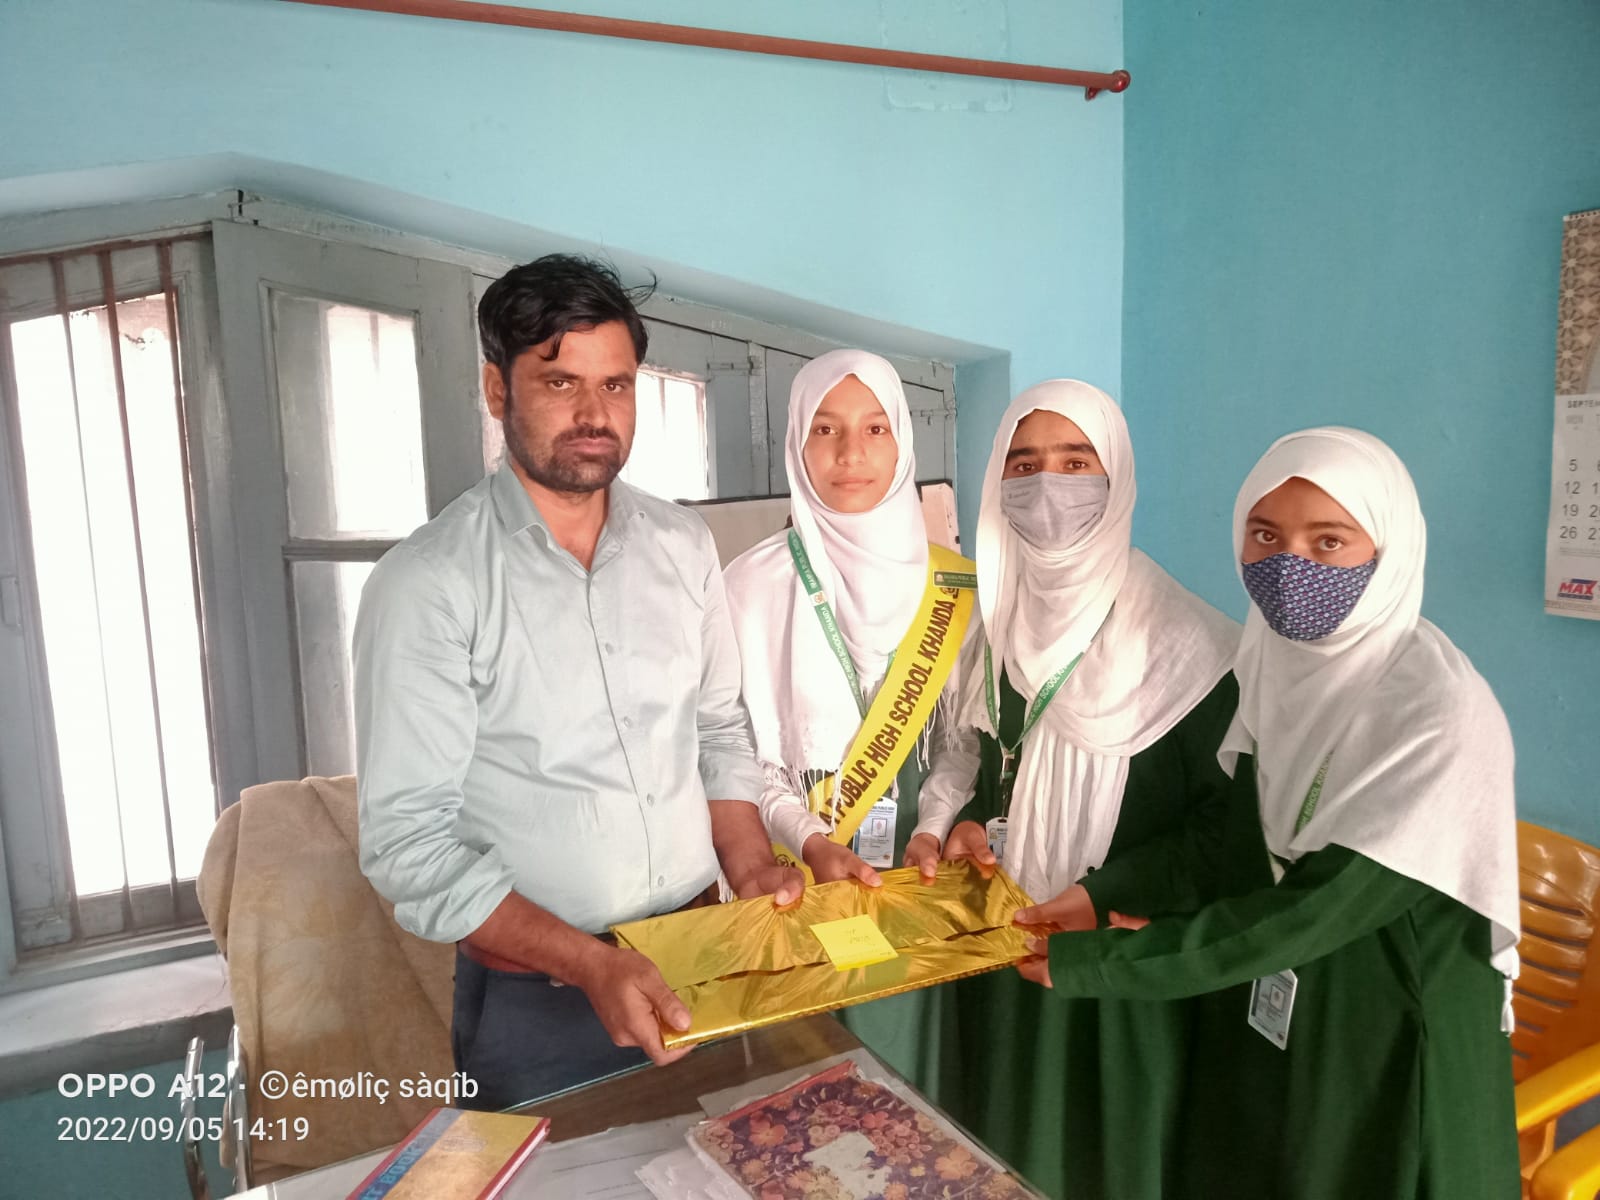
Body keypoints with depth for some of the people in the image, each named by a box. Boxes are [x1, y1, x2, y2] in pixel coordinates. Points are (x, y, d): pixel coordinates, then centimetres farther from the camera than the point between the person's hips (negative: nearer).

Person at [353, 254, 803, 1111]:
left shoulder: (681, 545, 2)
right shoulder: (428, 583, -15)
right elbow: (410, 841, -16)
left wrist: (749, 870, -4)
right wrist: (590, 964, -24)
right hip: (535, 1001, -4)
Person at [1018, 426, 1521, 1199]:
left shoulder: (1442, 715, -26)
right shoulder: (1270, 655, -6)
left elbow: (1313, 911, -27)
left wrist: (1096, 961, -24)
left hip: (1395, 1045, -5)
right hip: (1262, 1020, 6)